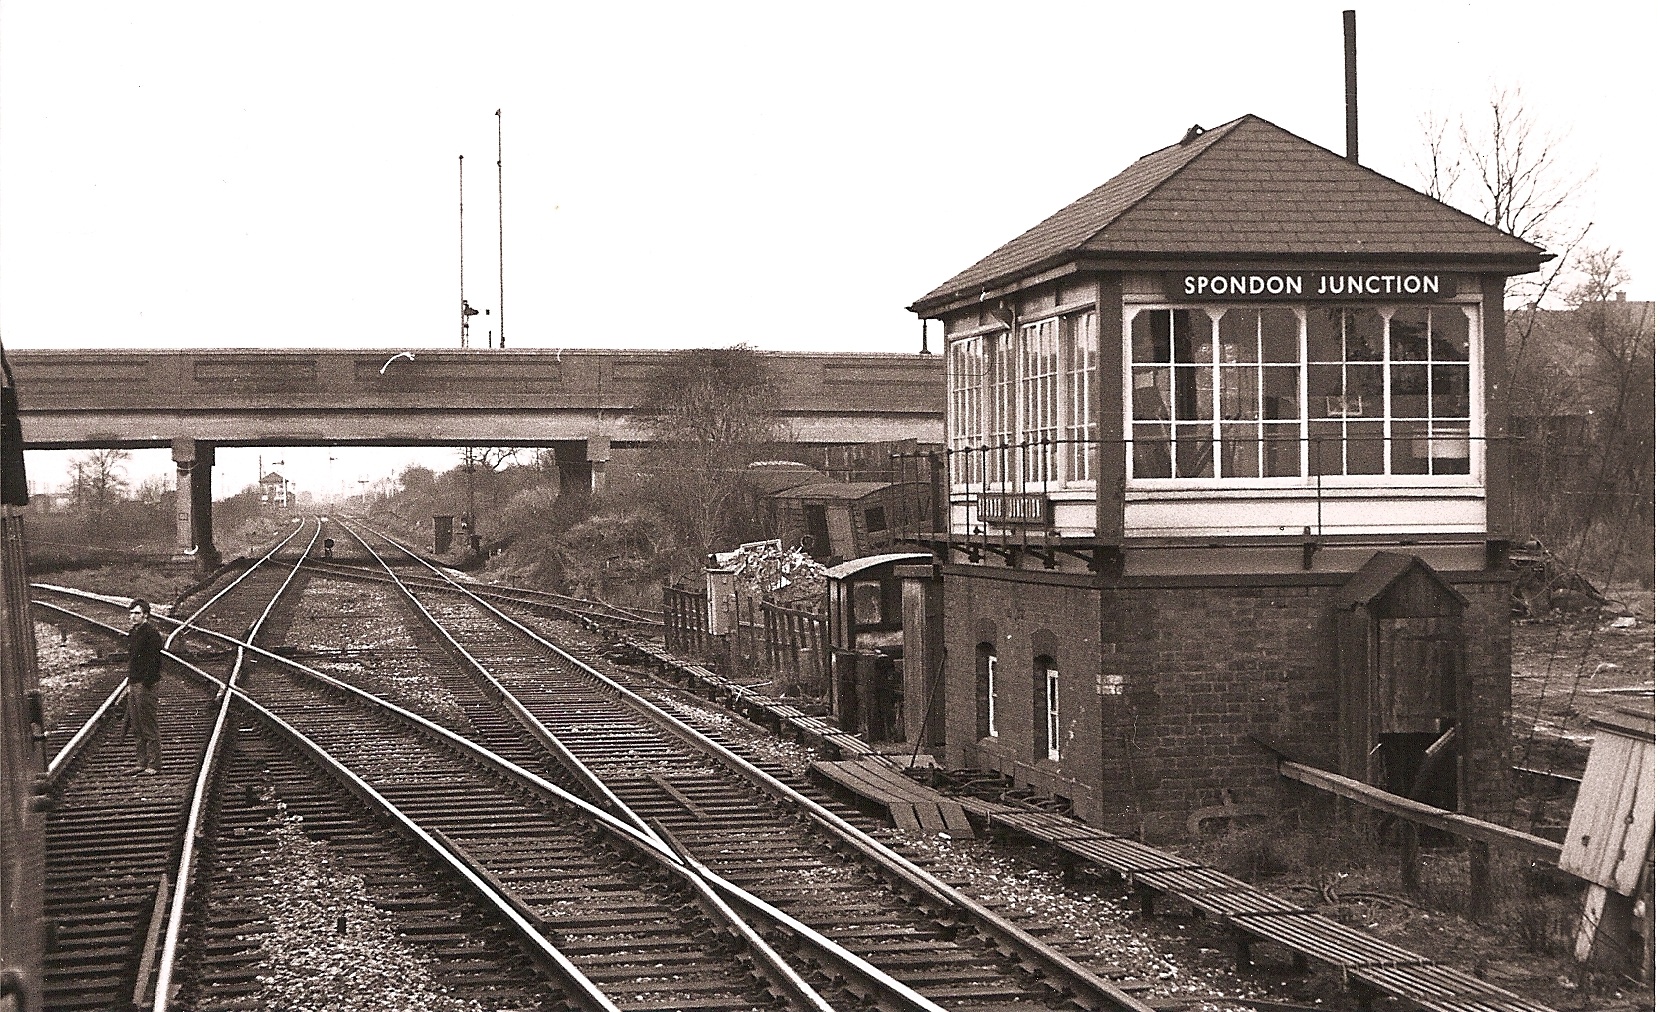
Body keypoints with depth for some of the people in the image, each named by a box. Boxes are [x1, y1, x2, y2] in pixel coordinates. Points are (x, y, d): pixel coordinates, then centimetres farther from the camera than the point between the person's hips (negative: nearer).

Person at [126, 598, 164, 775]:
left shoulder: (151, 633, -12)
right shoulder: (133, 634, 17)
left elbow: (154, 661, -16)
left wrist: (146, 684, -19)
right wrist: (129, 683, 16)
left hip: (145, 685, -9)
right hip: (133, 685, 9)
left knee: (149, 727, -5)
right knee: (137, 728, 11)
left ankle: (154, 765, -1)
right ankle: (143, 762, 16)